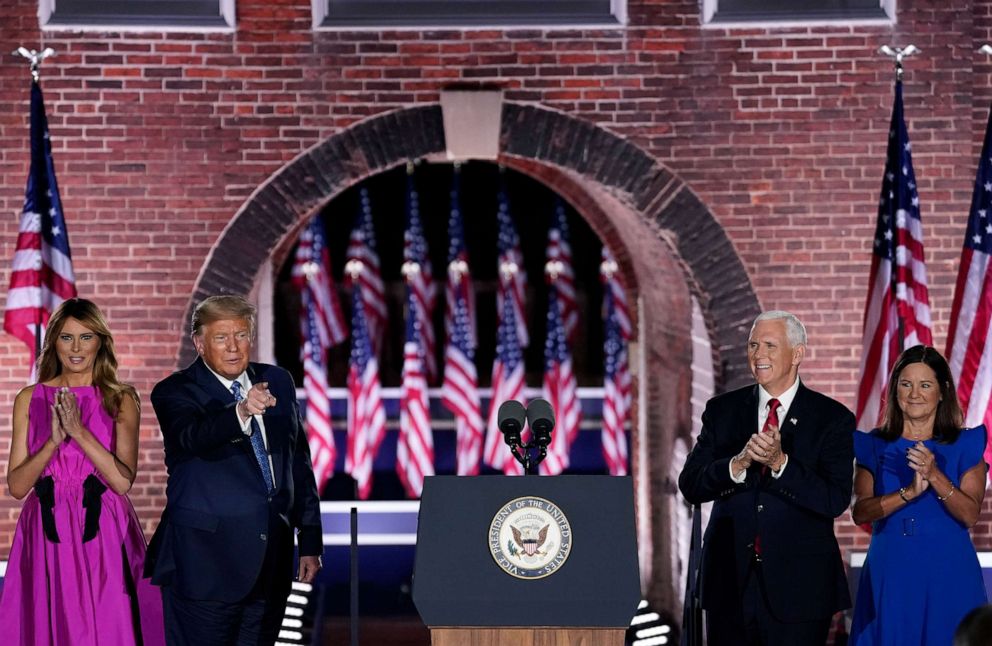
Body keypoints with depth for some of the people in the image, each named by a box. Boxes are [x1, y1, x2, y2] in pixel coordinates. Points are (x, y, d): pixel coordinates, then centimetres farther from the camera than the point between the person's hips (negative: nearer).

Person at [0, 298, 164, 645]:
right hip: (46, 537, 1)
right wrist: (54, 440, -13)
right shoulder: (30, 399, 7)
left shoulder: (121, 400, 3)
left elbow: (123, 480, -8)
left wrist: (79, 430, -15)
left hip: (104, 537, -1)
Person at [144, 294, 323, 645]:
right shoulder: (175, 392, -6)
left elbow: (299, 463, 16)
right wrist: (241, 411, -48)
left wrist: (310, 540, 13)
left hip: (271, 562, 5)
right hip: (206, 564, -5)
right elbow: (193, 437, -28)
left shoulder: (277, 382, 11)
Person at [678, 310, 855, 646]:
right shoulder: (722, 410, 7)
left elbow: (836, 501, -11)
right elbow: (690, 485, -2)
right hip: (730, 578, 2)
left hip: (798, 584, -2)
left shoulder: (833, 418, -1)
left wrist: (780, 462, -24)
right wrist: (738, 464, -20)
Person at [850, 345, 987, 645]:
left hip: (948, 574, -1)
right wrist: (910, 492, -20)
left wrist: (934, 475, -22)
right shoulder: (875, 446, 6)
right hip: (889, 573, 1)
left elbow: (970, 515, -9)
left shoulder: (964, 445, 3)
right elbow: (860, 512, -7)